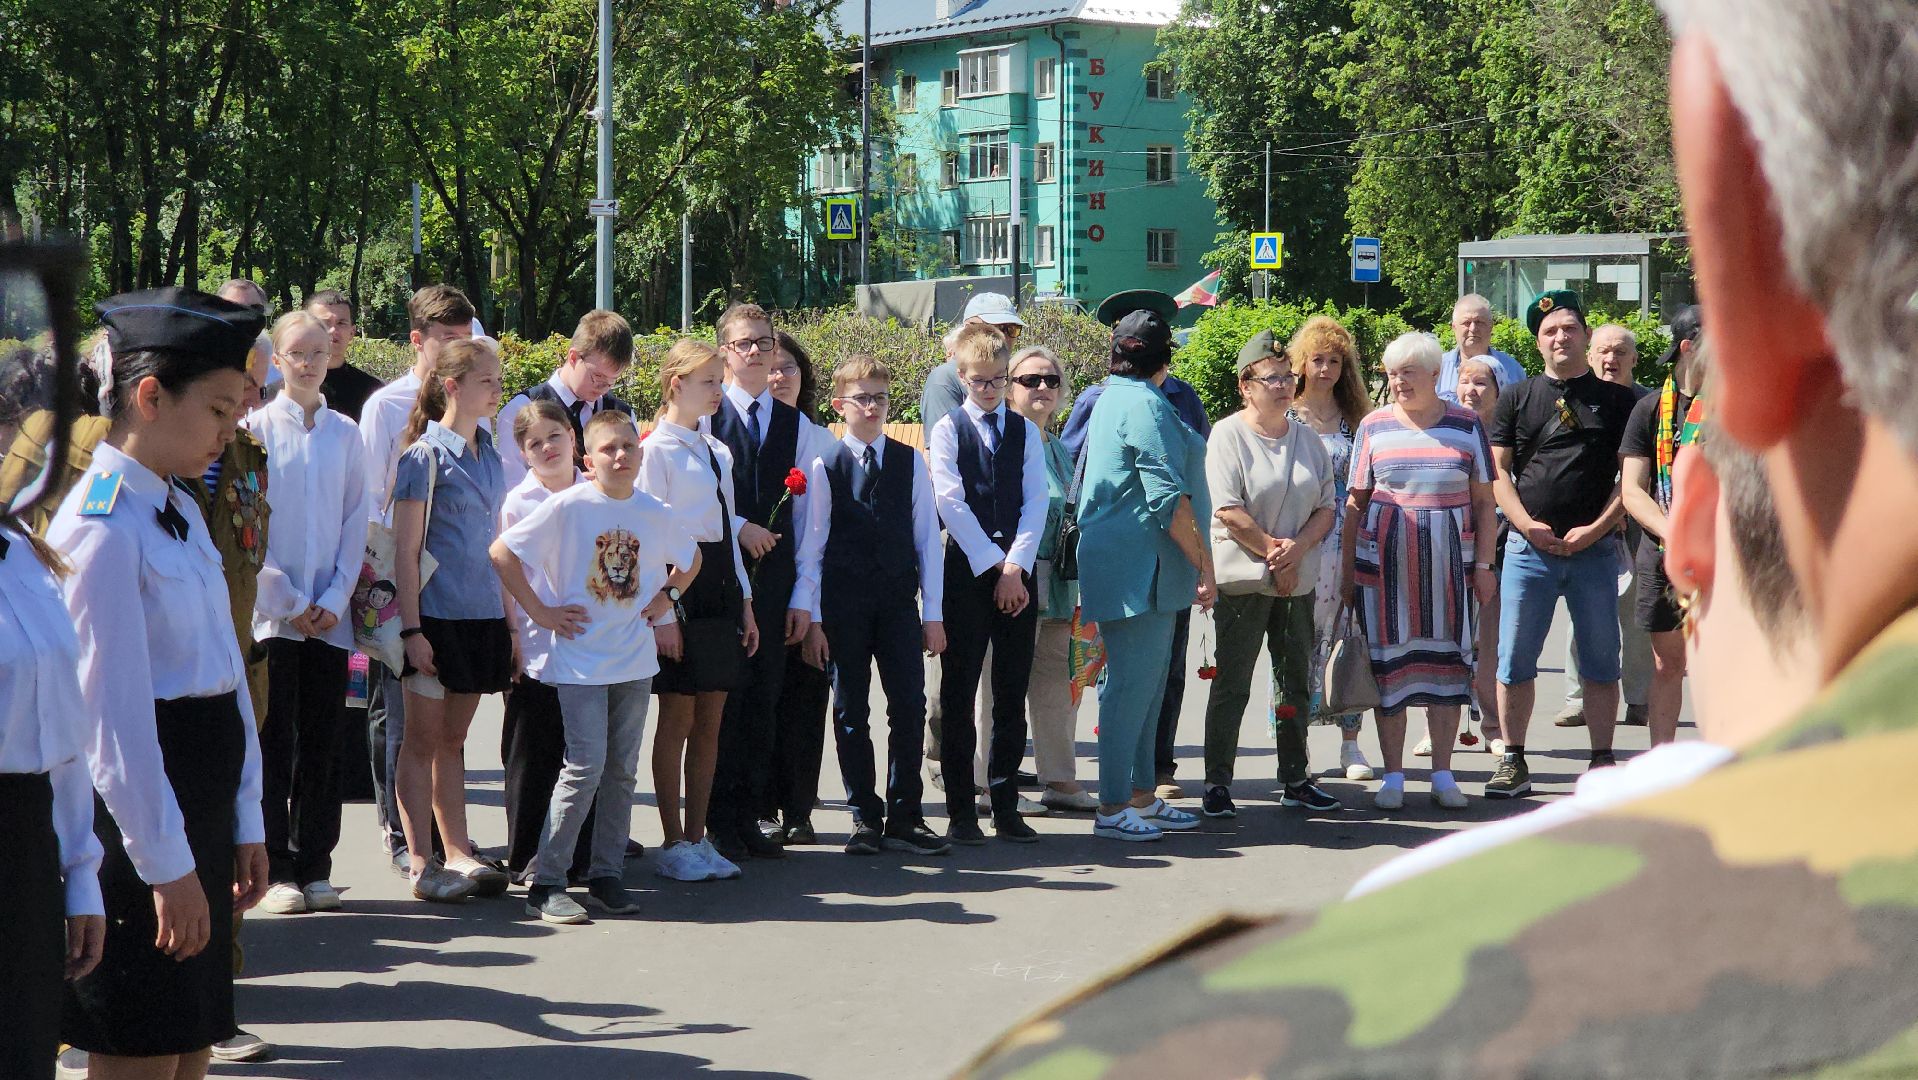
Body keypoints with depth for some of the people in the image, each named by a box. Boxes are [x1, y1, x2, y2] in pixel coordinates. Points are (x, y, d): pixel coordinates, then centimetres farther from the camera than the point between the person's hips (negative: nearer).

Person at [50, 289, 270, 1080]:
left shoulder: (183, 514, 12)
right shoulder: (103, 528, -17)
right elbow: (115, 715, -19)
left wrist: (245, 823, 13)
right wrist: (165, 864, -18)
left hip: (203, 803, 9)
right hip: (138, 818, -9)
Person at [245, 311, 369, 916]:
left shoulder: (345, 433, 9)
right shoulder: (257, 426, -1)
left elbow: (356, 520, 9)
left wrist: (334, 598, -2)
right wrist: (290, 601, -7)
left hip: (330, 614, 3)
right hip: (273, 611, -3)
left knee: (322, 743, 5)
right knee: (275, 744, -2)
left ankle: (314, 866, 13)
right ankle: (276, 871, 4)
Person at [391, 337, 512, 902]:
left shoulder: (488, 455, 13)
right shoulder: (426, 455, -8)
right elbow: (405, 549, -10)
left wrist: (510, 619, 15)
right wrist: (411, 628, -14)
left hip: (482, 615, 6)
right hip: (437, 615, -6)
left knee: (453, 739, 12)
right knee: (423, 739, 1)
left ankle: (458, 854, 15)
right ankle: (421, 864, 4)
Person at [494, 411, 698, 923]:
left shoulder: (655, 513, 4)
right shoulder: (568, 507, -10)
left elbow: (691, 559, 25)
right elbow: (502, 553, -8)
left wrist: (665, 598, 10)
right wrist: (540, 612, -8)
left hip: (636, 661, 5)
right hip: (580, 659, -5)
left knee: (622, 771, 8)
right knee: (585, 766, -12)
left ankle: (607, 875, 17)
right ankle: (545, 883, -5)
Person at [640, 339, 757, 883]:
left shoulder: (719, 452, 16)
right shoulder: (657, 449, -7)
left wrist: (744, 602, 15)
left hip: (720, 583, 7)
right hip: (677, 585, -7)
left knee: (710, 720, 8)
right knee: (679, 718, -2)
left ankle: (698, 836, 15)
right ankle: (674, 844, 5)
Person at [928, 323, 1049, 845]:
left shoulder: (1025, 431, 12)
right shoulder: (947, 429, 4)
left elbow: (1036, 501, 4)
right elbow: (952, 503, -5)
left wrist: (1015, 567, -9)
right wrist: (995, 566, -10)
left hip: (1018, 572, 3)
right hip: (967, 570, -3)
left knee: (1013, 694, 4)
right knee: (959, 694, -2)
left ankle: (1006, 807, 9)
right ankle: (961, 811, 2)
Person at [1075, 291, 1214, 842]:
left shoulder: (1113, 400, 18)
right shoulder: (1144, 405, -14)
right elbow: (1168, 500, -19)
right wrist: (1204, 565, -14)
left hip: (1145, 571, 10)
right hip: (1142, 569, -10)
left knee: (1145, 687, 15)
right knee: (1132, 687, -7)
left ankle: (1142, 796, 21)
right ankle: (1112, 809, -4)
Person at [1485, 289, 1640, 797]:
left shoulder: (1615, 400, 7)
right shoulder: (1517, 398, 10)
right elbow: (1498, 471, 7)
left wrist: (1595, 529, -10)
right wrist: (1527, 524, -8)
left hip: (1595, 548, -1)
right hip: (1528, 547, 1)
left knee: (1600, 660, 3)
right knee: (1514, 659, 1)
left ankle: (1603, 764, 10)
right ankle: (1514, 763, 9)